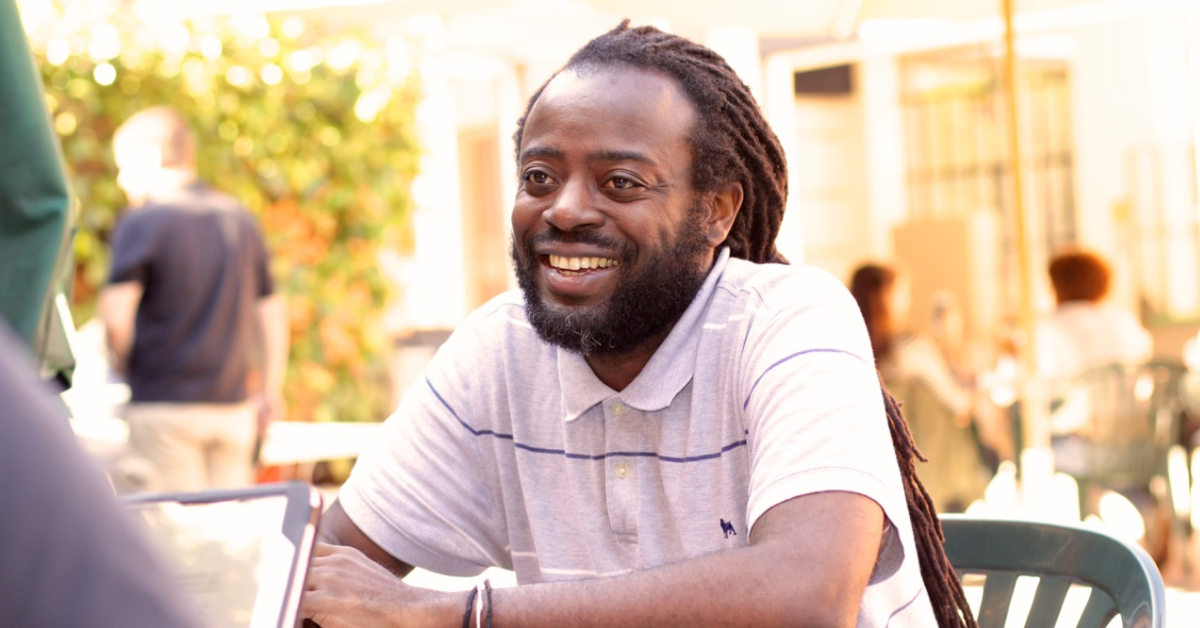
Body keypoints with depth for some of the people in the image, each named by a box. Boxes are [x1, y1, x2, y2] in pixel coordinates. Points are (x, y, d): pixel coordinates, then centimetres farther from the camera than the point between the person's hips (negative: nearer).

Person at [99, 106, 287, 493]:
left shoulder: (142, 222, -6)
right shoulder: (239, 219, 13)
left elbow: (116, 319, -15)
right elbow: (271, 314, 16)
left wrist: (122, 368, 4)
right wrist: (271, 394, 22)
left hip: (163, 407, -5)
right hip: (233, 407, 6)